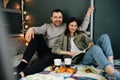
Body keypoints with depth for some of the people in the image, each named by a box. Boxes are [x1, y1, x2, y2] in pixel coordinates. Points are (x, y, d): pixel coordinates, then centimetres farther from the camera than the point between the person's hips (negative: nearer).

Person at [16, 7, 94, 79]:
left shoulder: (66, 26, 13)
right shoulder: (47, 26, 13)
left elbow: (82, 29, 7)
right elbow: (39, 29, -11)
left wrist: (87, 15, -1)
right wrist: (31, 29, -35)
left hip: (57, 53, -2)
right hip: (46, 51, 2)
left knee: (48, 57, -38)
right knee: (36, 37, -23)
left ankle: (24, 73, -52)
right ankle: (24, 63, -32)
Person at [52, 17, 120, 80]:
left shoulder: (81, 34, 27)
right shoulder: (63, 37, 18)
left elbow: (90, 41, 9)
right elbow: (54, 49, 5)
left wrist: (90, 44, -17)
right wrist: (69, 53, -4)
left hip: (88, 55, 4)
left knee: (104, 37, -18)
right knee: (95, 48, -37)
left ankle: (111, 64, -39)